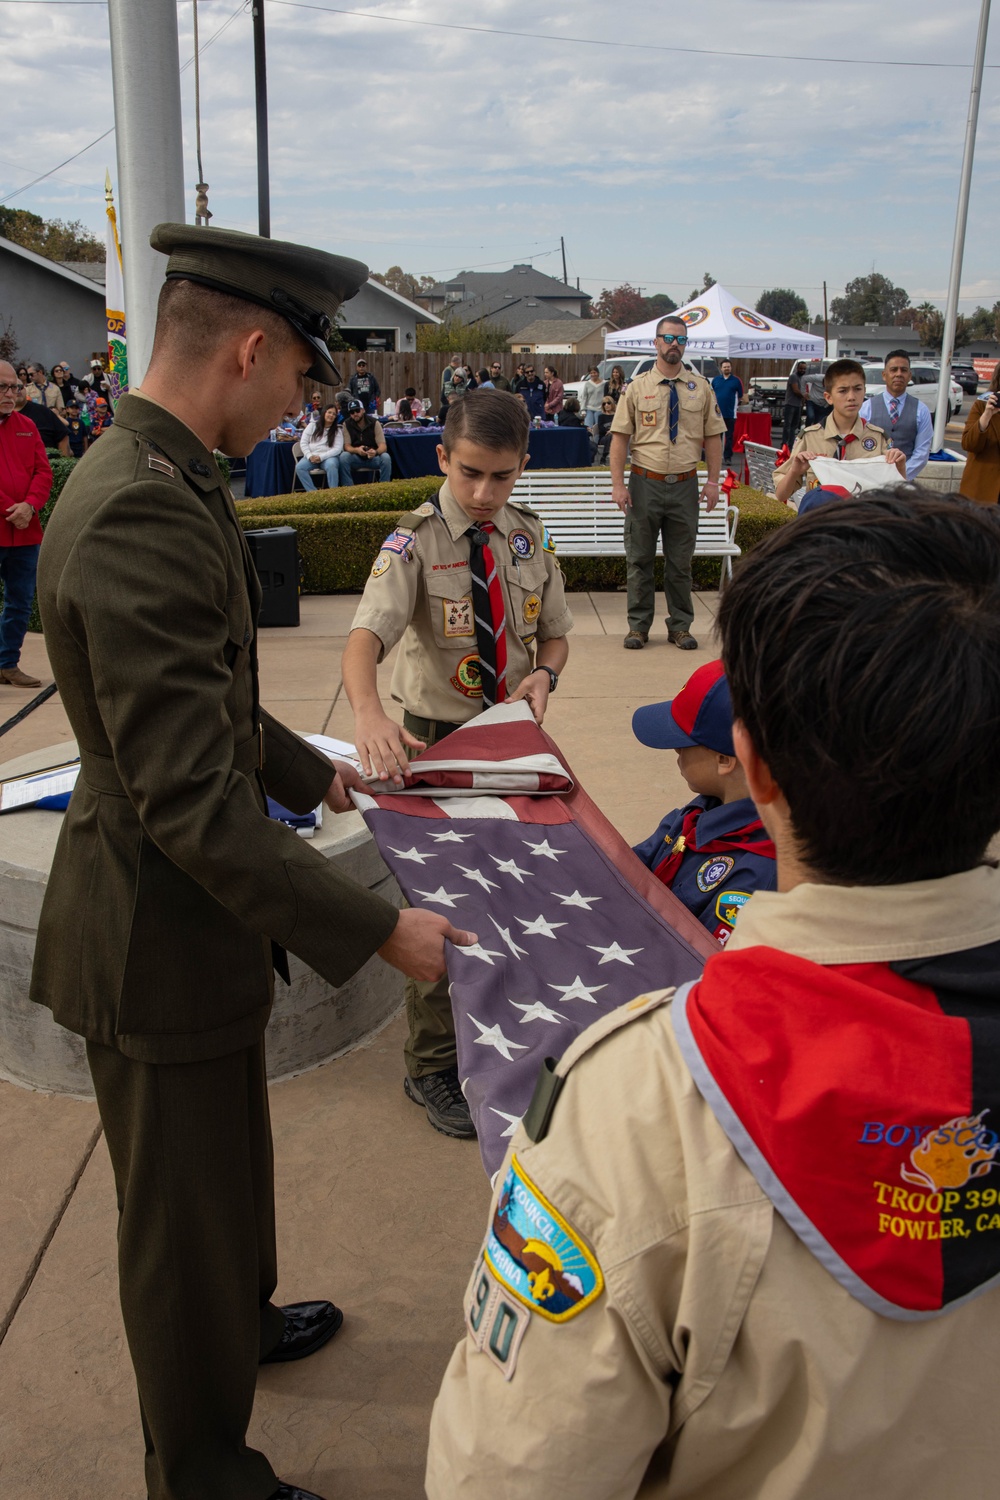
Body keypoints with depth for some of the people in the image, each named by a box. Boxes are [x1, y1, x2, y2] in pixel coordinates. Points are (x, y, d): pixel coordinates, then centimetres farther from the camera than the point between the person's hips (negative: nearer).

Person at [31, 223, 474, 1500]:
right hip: (159, 938, -10)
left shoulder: (160, 476, 3)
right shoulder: (140, 515, -29)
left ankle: (242, 1316, 57)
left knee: (227, 1161, 31)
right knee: (182, 1209, 13)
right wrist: (379, 932, -25)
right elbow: (192, 806, -31)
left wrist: (311, 771, 19)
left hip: (194, 913, 10)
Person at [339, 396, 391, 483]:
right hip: (355, 458, 0)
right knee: (344, 456, -30)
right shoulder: (347, 424, -3)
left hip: (373, 457, 0)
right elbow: (347, 446, -10)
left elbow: (383, 446, -16)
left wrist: (375, 452, -41)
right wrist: (357, 450, -34)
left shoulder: (374, 423, -7)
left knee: (386, 457, -31)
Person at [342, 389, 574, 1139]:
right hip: (435, 739, -4)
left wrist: (544, 674, -12)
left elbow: (554, 631, 12)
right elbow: (367, 635, -30)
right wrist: (370, 714, -50)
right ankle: (433, 1066, 24)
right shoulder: (416, 543, -15)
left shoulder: (530, 536, 1)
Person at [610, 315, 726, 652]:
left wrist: (713, 481, 0)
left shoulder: (701, 388, 6)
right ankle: (638, 626, 16)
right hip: (645, 482, -1)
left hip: (685, 484, 1)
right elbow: (620, 437, 0)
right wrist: (618, 484, -8)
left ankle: (680, 626, 19)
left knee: (680, 561, 8)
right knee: (639, 558, 5)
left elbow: (713, 436, 8)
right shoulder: (637, 387, 1)